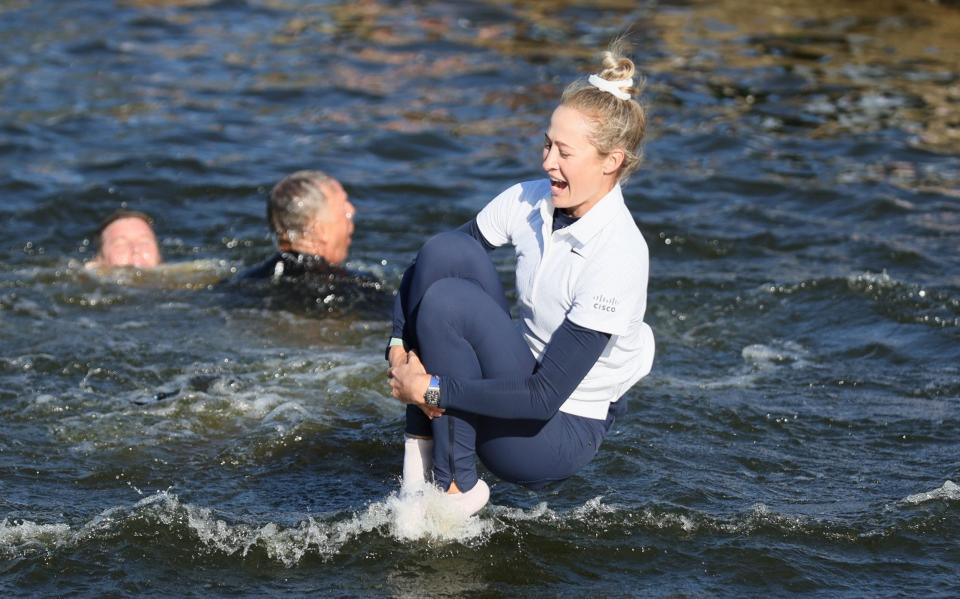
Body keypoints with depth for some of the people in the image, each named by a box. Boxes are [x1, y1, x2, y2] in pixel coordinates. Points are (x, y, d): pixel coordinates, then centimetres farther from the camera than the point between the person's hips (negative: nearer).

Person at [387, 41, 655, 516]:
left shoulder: (619, 258, -25)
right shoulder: (528, 202, -4)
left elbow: (544, 398, -27)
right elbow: (428, 265, 4)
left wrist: (430, 389, -24)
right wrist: (399, 347, -13)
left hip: (563, 431, -7)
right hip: (522, 379, 7)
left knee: (447, 302, -25)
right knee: (446, 252, -15)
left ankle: (456, 487, -12)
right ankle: (421, 450, -12)